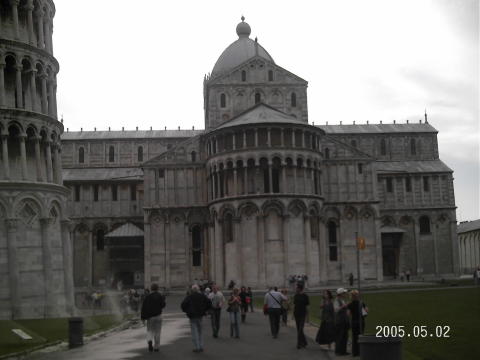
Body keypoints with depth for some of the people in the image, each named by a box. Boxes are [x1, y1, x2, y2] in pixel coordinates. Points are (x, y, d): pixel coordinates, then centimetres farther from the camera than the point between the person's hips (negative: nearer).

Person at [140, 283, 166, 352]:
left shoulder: (148, 296, -3)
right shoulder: (160, 296, -3)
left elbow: (143, 307, -6)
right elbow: (162, 305, -6)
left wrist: (142, 317, -2)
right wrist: (163, 299, 13)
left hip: (150, 316, 0)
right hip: (158, 316, 0)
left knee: (150, 330, 11)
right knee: (157, 331, 9)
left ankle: (149, 341, -17)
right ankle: (156, 347, 9)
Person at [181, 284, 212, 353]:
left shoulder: (189, 296, -9)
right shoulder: (202, 296, 2)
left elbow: (183, 304, -17)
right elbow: (209, 303, 1)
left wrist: (185, 310, 0)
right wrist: (204, 310, 11)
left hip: (192, 316, -4)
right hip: (200, 315, 4)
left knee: (194, 332, 0)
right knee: (199, 331, 16)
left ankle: (196, 347, -2)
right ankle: (201, 347, 15)